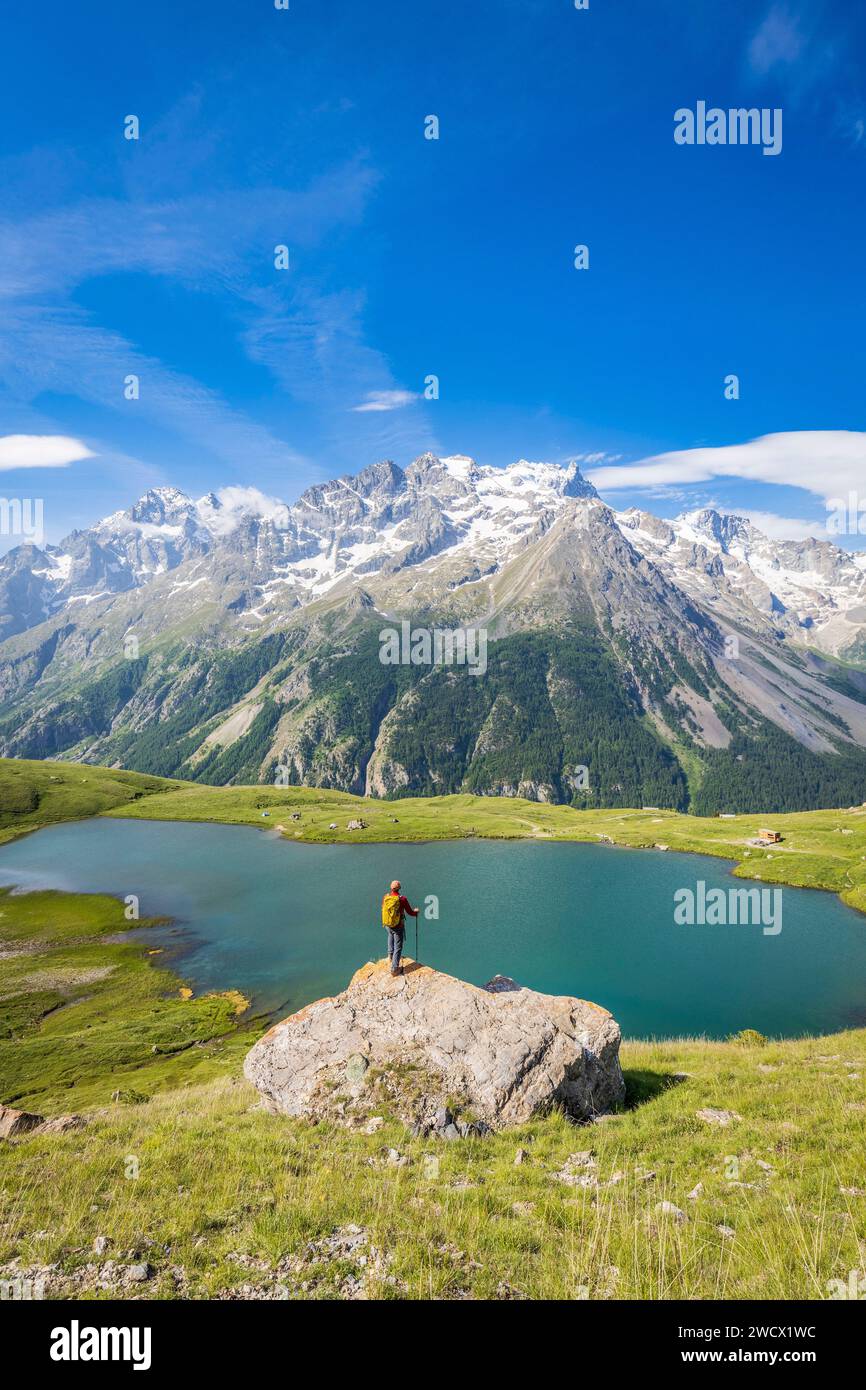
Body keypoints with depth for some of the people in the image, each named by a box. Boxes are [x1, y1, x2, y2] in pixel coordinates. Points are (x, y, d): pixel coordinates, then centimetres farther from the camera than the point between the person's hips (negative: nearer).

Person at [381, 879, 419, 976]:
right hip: (398, 926, -5)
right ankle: (394, 968, 9)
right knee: (398, 946, 6)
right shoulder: (402, 899, -22)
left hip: (387, 924, 5)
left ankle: (390, 955, 39)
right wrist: (416, 911, 11)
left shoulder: (385, 897, -10)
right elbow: (410, 912, -12)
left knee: (391, 935, 37)